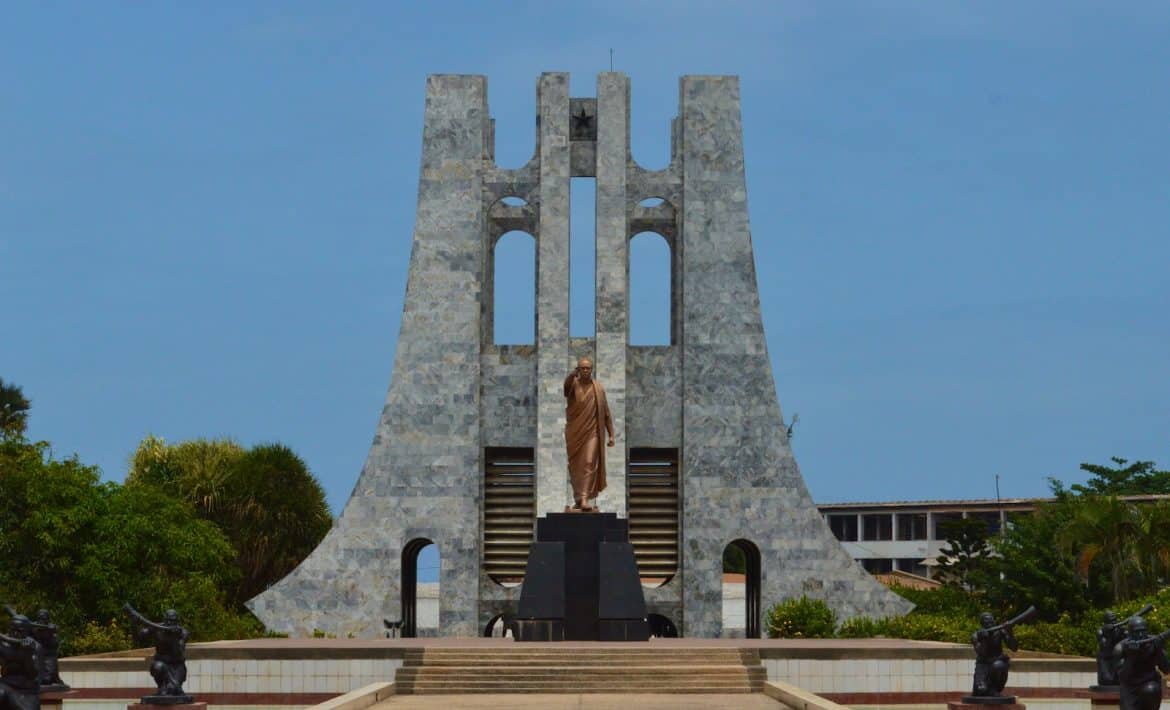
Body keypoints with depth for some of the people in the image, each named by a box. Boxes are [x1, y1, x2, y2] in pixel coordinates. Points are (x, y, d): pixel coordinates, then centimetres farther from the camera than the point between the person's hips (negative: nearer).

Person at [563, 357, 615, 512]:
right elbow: (564, 387, -28)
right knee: (575, 466, 8)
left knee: (589, 463, -12)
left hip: (592, 432, -1)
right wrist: (572, 375, -50)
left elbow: (606, 413, 7)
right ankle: (577, 498, 22)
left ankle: (585, 499, -18)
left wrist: (611, 435, 3)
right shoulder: (572, 385, -1)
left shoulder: (598, 388, 4)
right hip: (574, 432, 1)